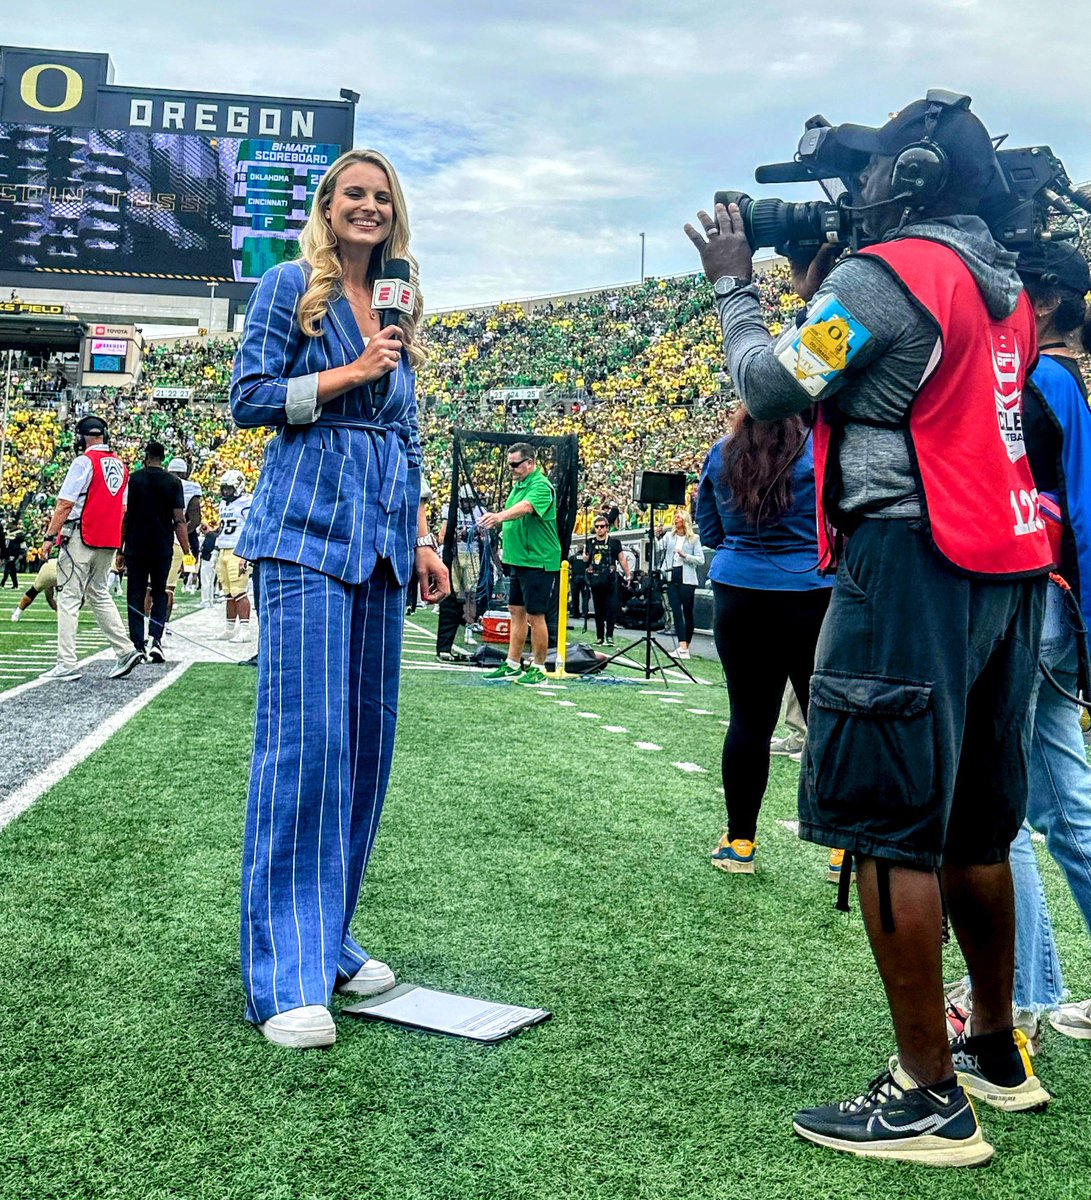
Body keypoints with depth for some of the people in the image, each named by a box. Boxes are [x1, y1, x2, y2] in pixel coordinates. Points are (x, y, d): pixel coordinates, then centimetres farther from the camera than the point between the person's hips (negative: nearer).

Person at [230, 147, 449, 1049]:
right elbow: (249, 399, -2)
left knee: (367, 736, 5)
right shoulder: (290, 286, 4)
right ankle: (287, 976, -8)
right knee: (306, 737, -13)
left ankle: (330, 940, 17)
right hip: (308, 527, -6)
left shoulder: (399, 310, 21)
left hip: (379, 534, 7)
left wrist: (422, 540, 15)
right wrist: (350, 373, -9)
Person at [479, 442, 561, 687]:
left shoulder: (541, 486, -15)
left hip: (539, 561, -9)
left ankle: (538, 670, 6)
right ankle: (512, 666, 20)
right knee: (517, 612, 13)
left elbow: (525, 507, -34)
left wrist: (499, 516, -49)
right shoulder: (518, 485, 13)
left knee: (535, 615, -3)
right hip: (518, 560, 9)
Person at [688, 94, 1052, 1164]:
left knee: (888, 825, -6)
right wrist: (820, 285, 23)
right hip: (1005, 566, 9)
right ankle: (997, 1053, 28)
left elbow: (771, 387, -8)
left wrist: (733, 285, 7)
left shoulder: (885, 273, -9)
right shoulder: (1002, 285, 18)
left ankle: (928, 1098, -1)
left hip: (914, 563, -9)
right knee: (973, 823, 16)